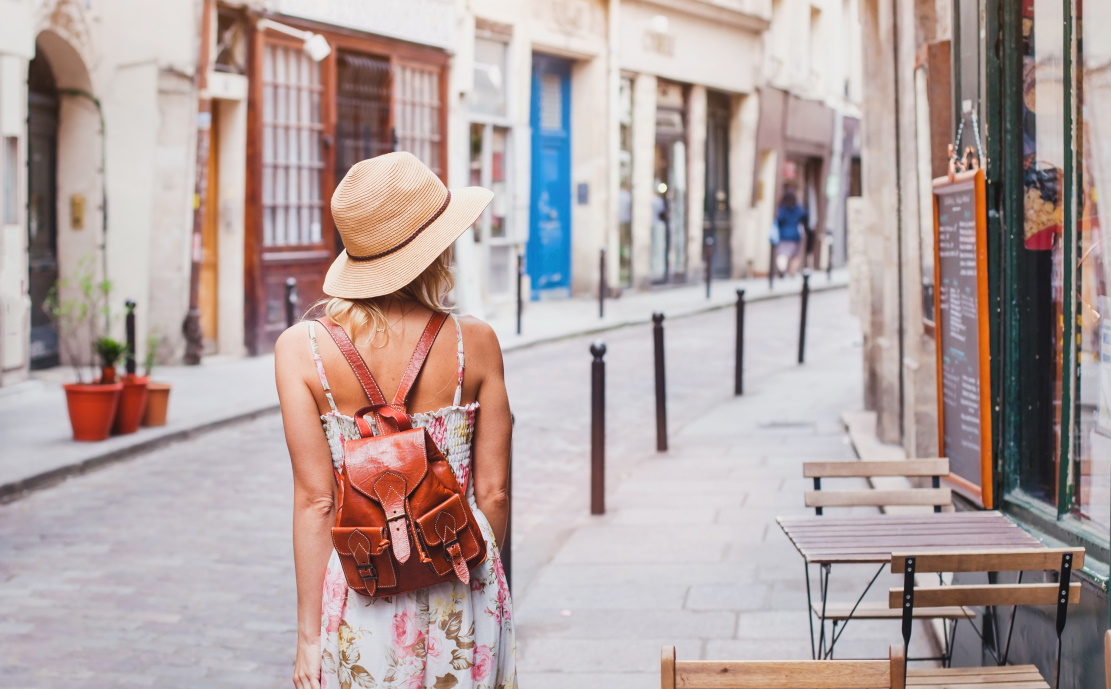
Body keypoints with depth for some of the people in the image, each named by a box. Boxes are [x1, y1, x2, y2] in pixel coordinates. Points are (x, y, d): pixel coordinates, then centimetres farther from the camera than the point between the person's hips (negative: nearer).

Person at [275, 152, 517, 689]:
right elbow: (492, 492, -1)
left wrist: (309, 634, -2)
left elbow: (315, 501, -9)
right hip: (461, 597, 0)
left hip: (359, 590, 0)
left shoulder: (302, 348, -8)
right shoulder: (474, 344, -6)